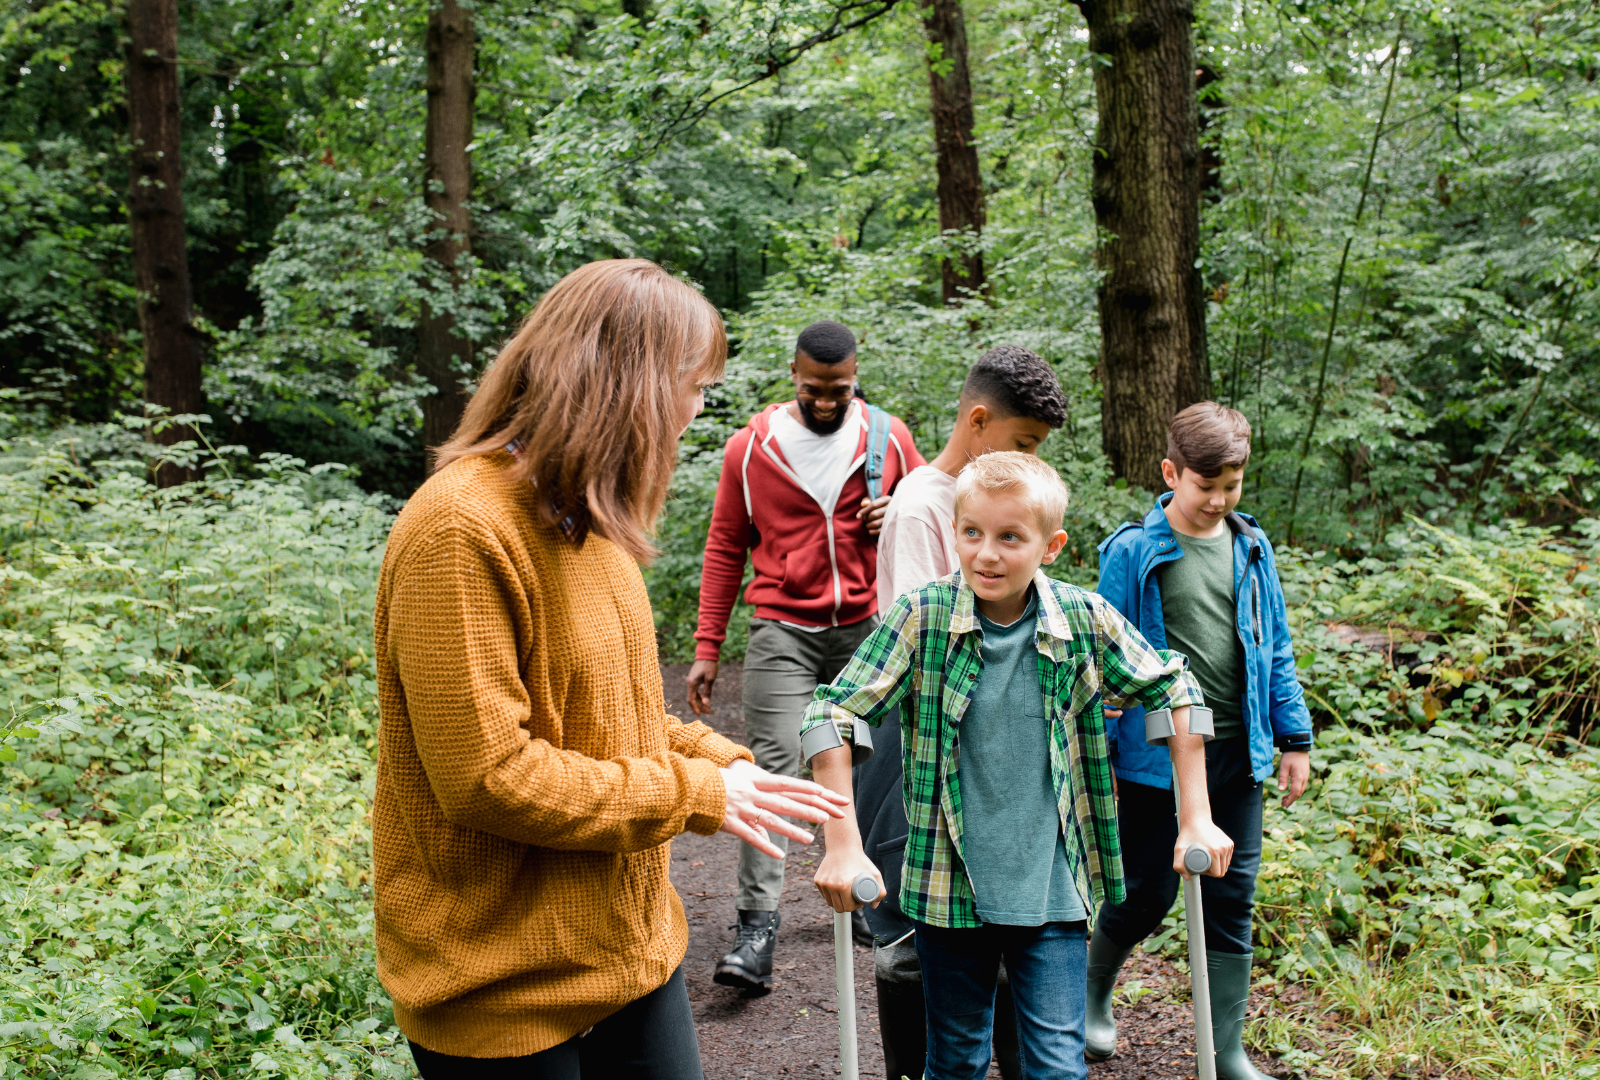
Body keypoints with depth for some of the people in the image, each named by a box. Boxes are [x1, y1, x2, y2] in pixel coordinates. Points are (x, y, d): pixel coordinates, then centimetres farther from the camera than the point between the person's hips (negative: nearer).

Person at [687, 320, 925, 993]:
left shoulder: (888, 438, 2)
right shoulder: (751, 446, -1)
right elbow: (725, 548, 5)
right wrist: (707, 648, 2)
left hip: (866, 627, 2)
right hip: (783, 632, -2)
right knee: (771, 767, -10)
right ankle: (757, 925, -7)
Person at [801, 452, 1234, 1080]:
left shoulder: (1085, 621, -8)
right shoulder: (922, 617, -13)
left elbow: (1175, 689, 6)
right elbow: (831, 716, -11)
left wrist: (1197, 820, 4)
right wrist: (844, 846, -15)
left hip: (1051, 891, 1)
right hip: (949, 887, 0)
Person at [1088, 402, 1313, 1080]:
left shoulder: (1251, 547, 5)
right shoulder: (1133, 553, -9)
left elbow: (1275, 650, 13)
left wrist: (1294, 738, 11)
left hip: (1236, 756, 4)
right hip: (1154, 757, -4)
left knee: (1231, 902, 9)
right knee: (1147, 895, 6)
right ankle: (1093, 992, 35)